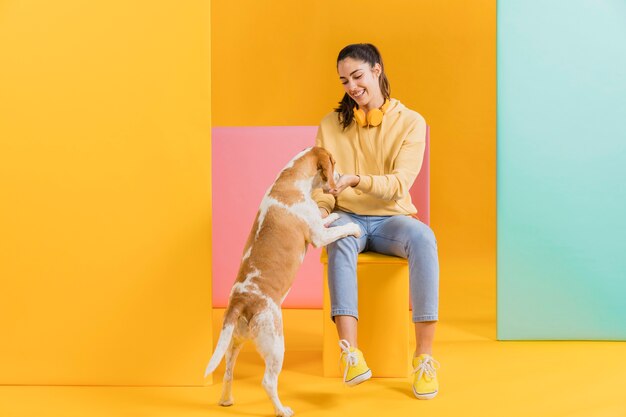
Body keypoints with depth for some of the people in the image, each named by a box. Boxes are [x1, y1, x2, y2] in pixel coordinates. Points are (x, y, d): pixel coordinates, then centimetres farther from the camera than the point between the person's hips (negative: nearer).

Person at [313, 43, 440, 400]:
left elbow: (400, 184, -12)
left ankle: (425, 357, -33)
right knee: (339, 239, -37)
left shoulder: (411, 123, 0)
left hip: (391, 218, 0)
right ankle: (351, 354, -43)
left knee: (423, 238, -36)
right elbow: (321, 182, 4)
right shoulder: (332, 124, 7)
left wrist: (356, 180, -29)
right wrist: (321, 208, -19)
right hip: (348, 218, 1)